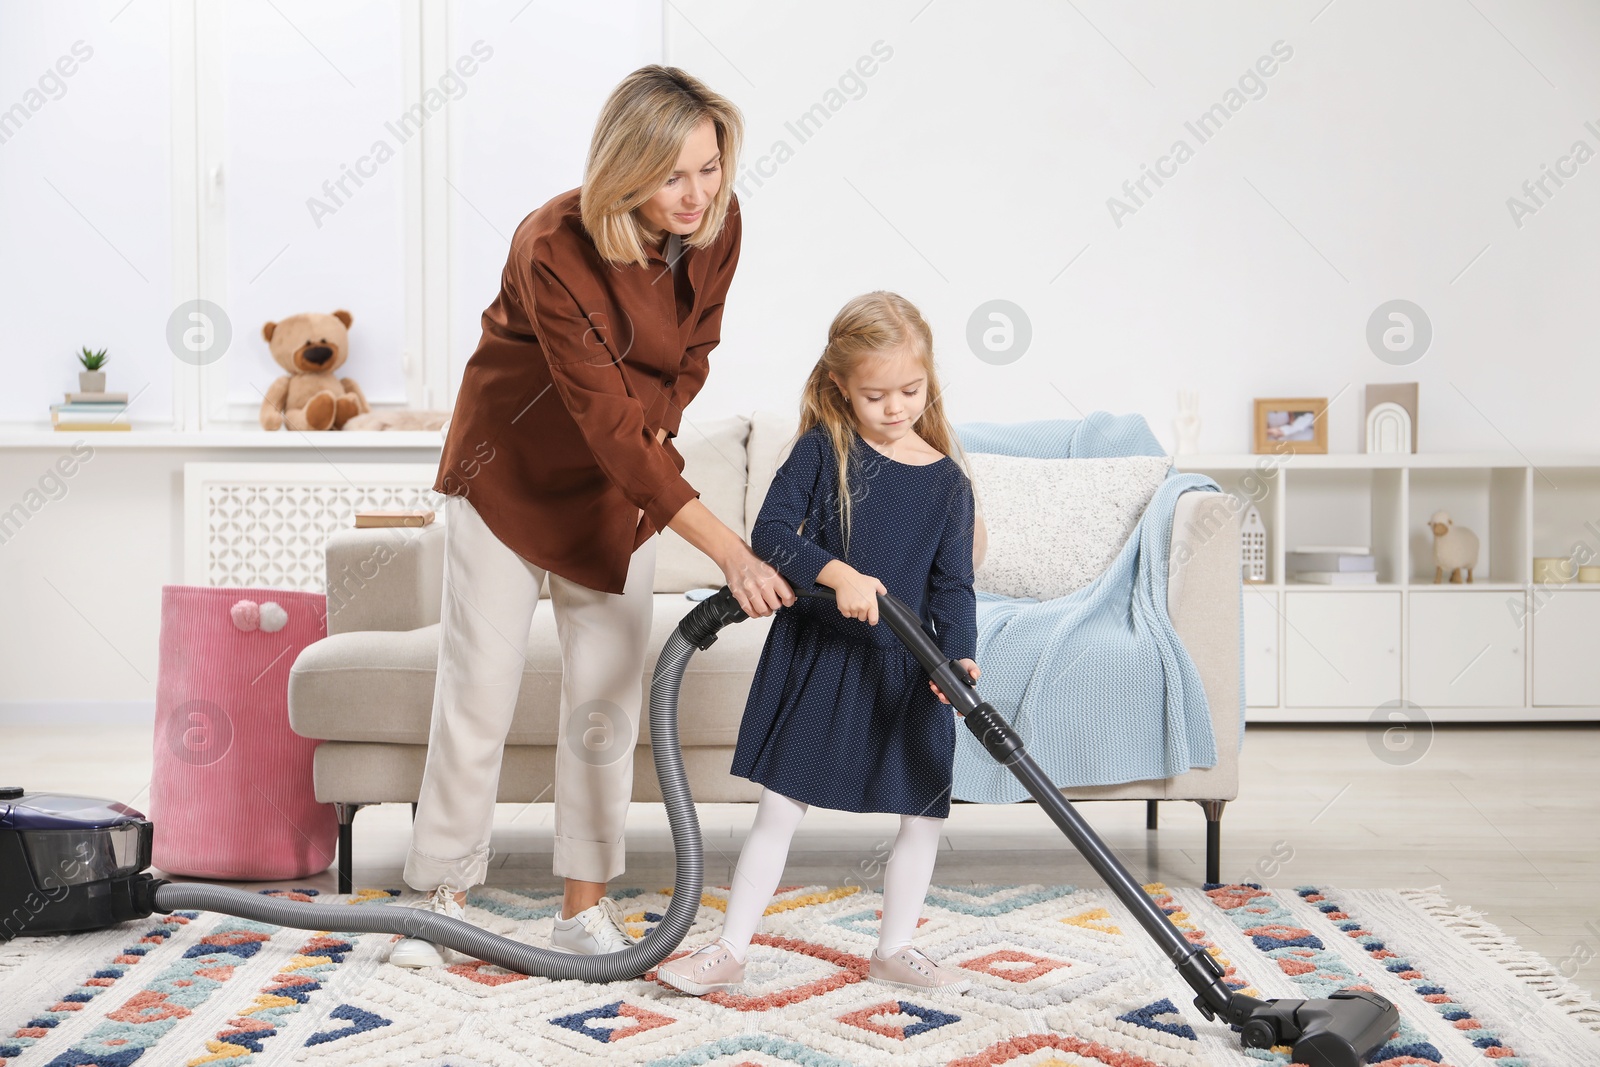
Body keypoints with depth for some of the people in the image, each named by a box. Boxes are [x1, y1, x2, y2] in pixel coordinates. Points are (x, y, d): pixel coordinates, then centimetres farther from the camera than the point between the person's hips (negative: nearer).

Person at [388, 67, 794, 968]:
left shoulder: (717, 225, -14)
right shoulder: (554, 251, -31)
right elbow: (607, 423, -34)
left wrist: (652, 437, -7)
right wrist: (729, 551, -38)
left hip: (620, 483, 5)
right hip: (512, 470, -4)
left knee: (609, 698, 3)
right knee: (479, 690, -2)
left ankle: (584, 906, 14)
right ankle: (445, 898, 13)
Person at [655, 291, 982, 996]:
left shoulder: (947, 481, -1)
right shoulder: (821, 449, -6)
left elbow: (953, 584, -2)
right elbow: (771, 532, -14)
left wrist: (960, 657, -19)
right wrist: (837, 574, -29)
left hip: (903, 670, 2)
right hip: (814, 658, -2)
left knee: (923, 814, 8)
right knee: (779, 808, 4)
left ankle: (894, 948, 27)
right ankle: (730, 950, 15)